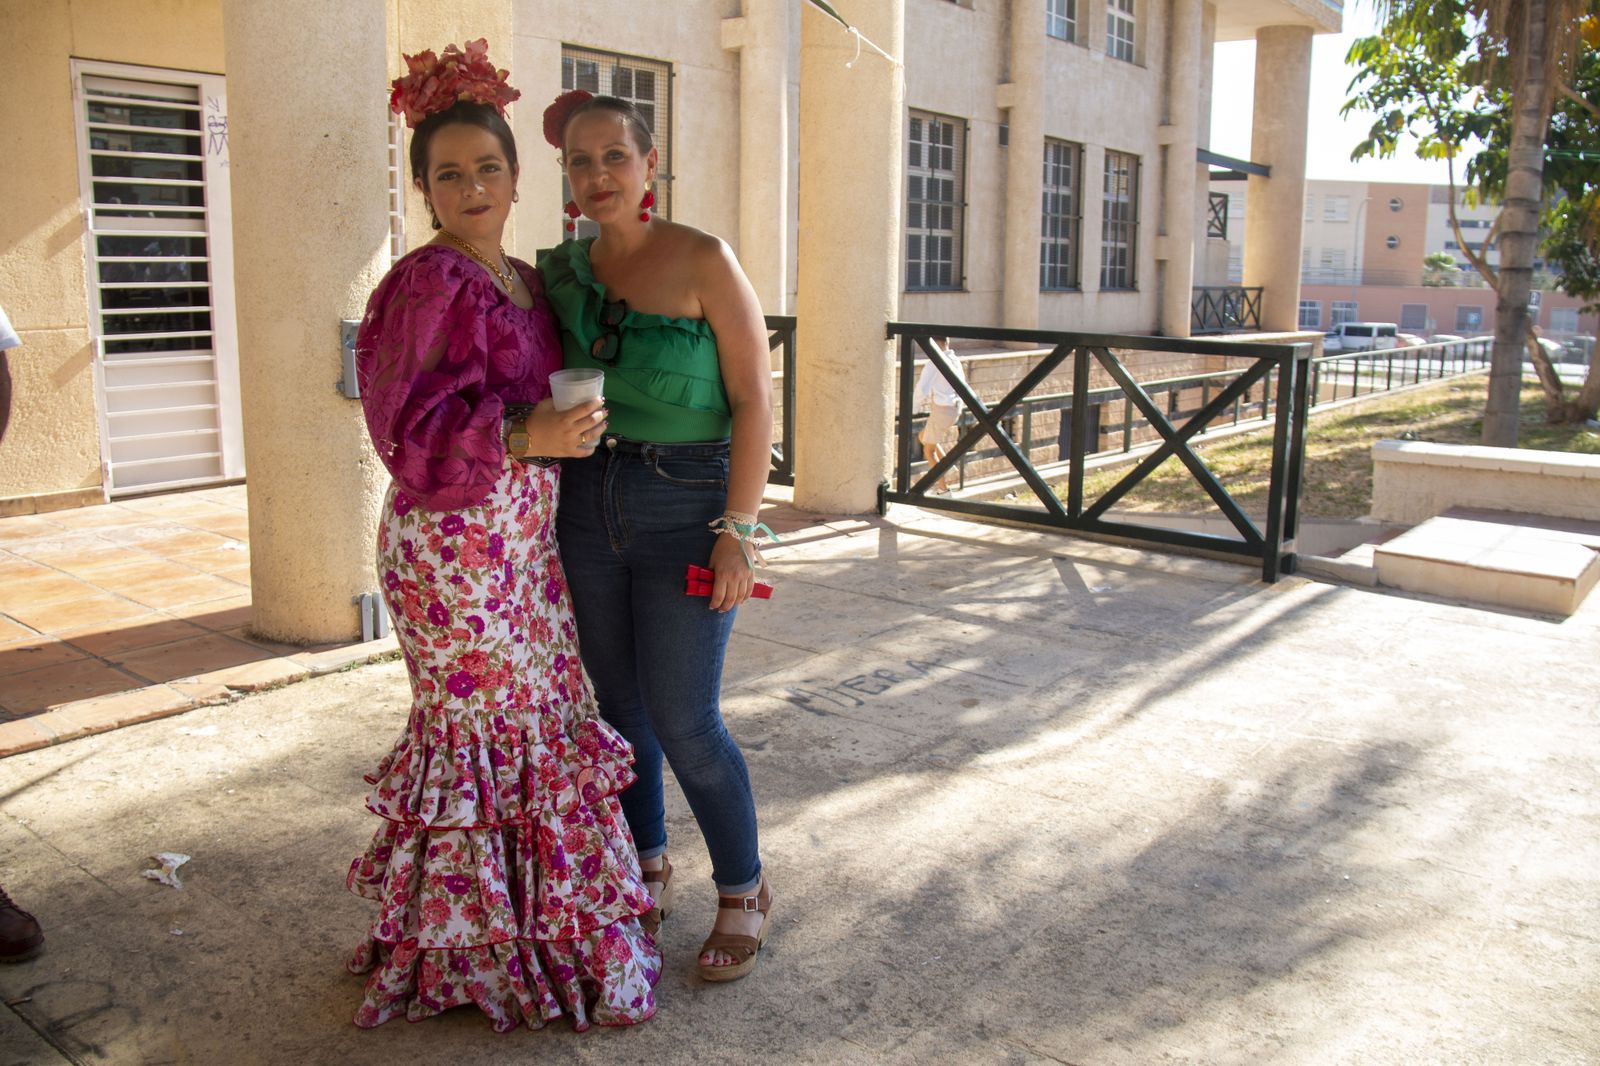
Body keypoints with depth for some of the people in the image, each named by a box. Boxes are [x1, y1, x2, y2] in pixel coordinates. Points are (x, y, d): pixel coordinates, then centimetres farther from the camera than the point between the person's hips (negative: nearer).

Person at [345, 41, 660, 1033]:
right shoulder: (426, 287, -12)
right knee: (485, 721, 0)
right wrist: (526, 437, -27)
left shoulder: (527, 281, 13)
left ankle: (543, 904, 30)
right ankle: (467, 942, 19)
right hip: (454, 547, -8)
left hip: (527, 539, 8)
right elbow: (412, 428, -18)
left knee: (548, 713, 12)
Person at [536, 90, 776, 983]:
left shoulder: (703, 262, -10)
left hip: (687, 508, -5)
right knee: (618, 703, 13)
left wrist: (738, 529, -16)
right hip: (591, 506, 6)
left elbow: (754, 399, -12)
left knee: (684, 723, -4)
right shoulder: (566, 270, 6)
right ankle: (649, 869, 34)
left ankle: (744, 892, 19)